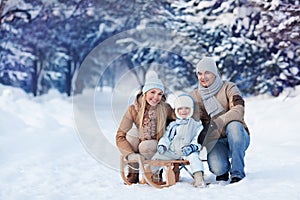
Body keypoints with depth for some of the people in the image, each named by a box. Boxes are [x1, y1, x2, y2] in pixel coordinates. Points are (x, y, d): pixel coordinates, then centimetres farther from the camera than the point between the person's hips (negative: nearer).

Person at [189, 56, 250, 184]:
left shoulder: (228, 88, -1)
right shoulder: (194, 96, 8)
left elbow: (238, 110, -19)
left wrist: (217, 123, -32)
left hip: (238, 139, -1)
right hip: (216, 142, 1)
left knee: (233, 125, -36)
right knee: (216, 167, -31)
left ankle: (237, 173, -25)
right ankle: (223, 171, 8)